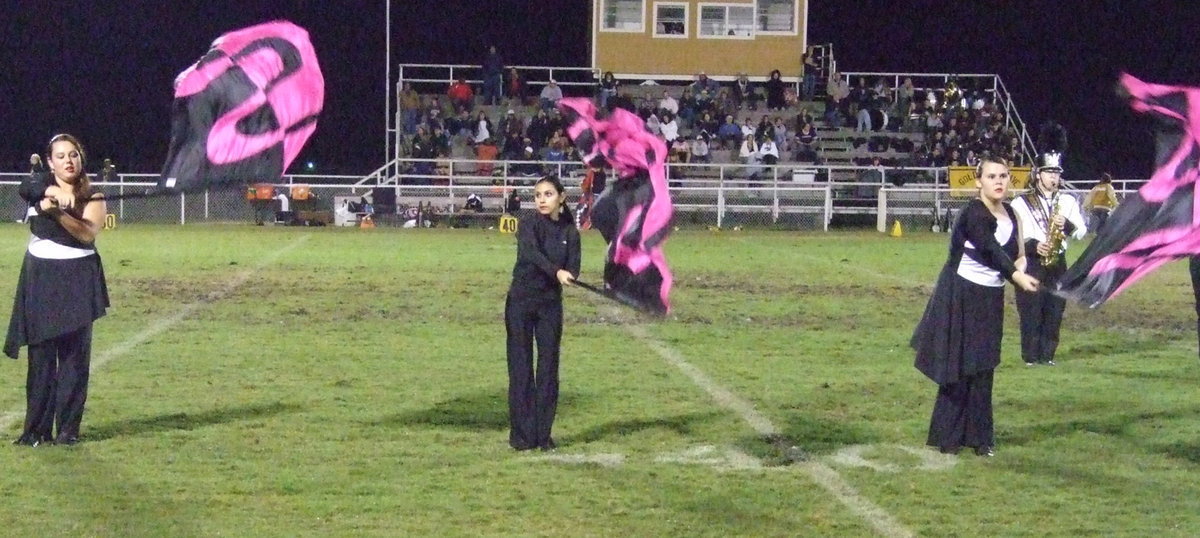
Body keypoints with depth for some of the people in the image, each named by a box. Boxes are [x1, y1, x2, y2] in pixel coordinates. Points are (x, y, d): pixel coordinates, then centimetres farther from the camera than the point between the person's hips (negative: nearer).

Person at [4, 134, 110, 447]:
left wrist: (58, 210, -28)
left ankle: (68, 428, 4)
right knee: (41, 355, 0)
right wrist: (52, 192, -40)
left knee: (74, 353, -1)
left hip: (78, 279, -1)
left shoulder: (92, 197, 3)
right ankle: (36, 429, 3)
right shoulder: (40, 186, 5)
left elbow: (88, 233, -15)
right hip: (40, 277, 1)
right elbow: (26, 188, -20)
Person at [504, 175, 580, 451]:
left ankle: (543, 434, 10)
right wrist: (556, 272, -40)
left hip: (551, 304, 3)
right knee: (520, 368, -2)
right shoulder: (528, 225, -5)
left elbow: (573, 268, -6)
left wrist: (569, 274, -30)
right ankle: (522, 435, 3)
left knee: (548, 369, 3)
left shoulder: (570, 232, 5)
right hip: (521, 302, -3)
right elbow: (532, 253, -24)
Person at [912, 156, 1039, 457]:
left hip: (991, 297, 7)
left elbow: (1013, 251, 14)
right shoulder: (975, 214, -19)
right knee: (959, 367, -3)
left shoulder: (1009, 214, 6)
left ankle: (978, 436, 15)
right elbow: (991, 250, -34)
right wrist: (1016, 276, -47)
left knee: (983, 369, 9)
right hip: (962, 296, -7)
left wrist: (1020, 263, -8)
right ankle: (947, 437, 7)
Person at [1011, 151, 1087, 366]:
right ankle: (1031, 356, 4)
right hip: (1031, 264, -3)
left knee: (1054, 312, 5)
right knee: (1031, 312, -3)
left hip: (1057, 264, 3)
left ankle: (1047, 355, 14)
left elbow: (1081, 231, 5)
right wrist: (1033, 245, -21)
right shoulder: (1021, 203, 0)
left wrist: (1067, 225, -15)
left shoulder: (1068, 202, 10)